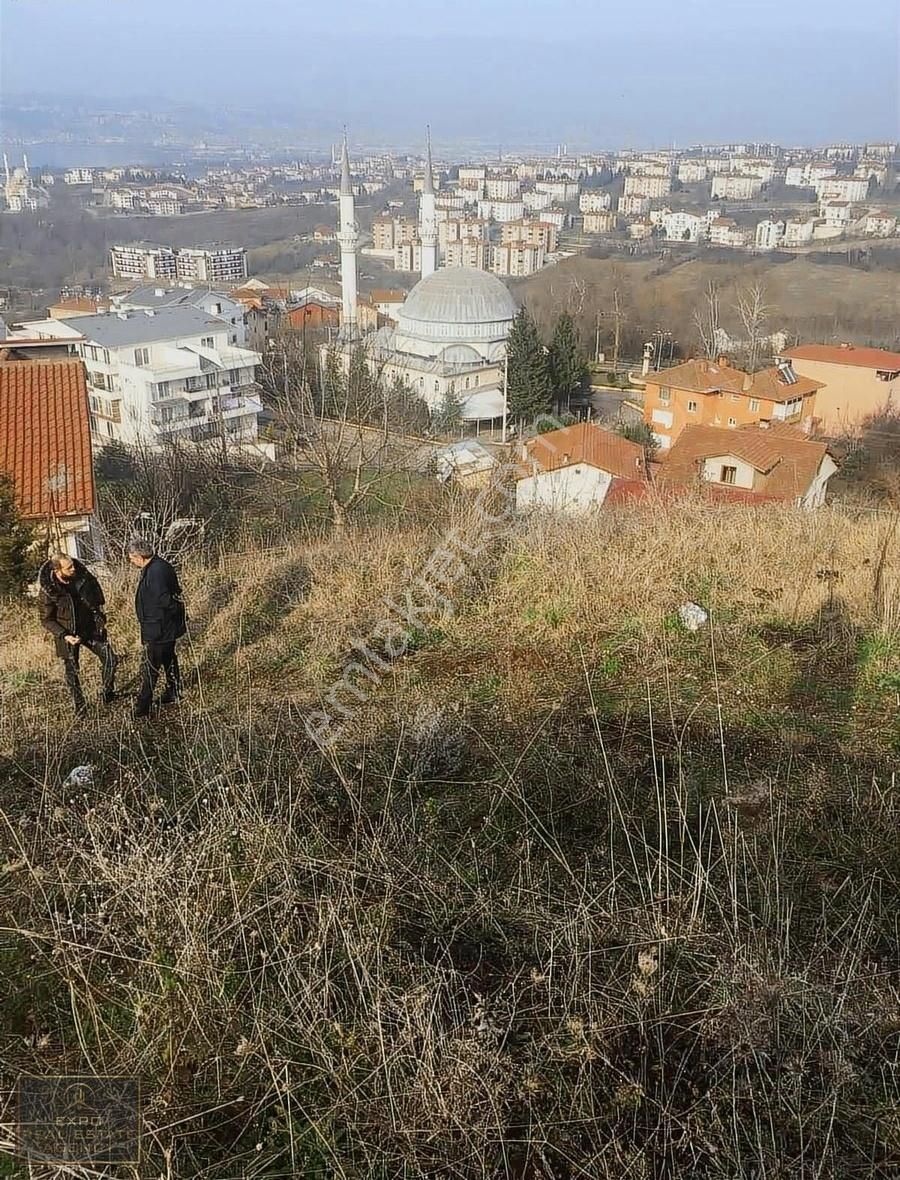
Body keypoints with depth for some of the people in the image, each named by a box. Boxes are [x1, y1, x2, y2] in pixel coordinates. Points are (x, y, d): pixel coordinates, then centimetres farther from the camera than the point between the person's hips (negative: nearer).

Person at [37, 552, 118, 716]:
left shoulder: (83, 575, -15)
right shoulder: (46, 591, -23)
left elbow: (97, 591, 7)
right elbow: (47, 620, -12)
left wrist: (100, 615, 1)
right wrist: (64, 636, -24)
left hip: (91, 627, 3)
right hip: (67, 634, -2)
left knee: (110, 659, -3)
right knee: (71, 672, 9)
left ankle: (107, 693, 19)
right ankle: (80, 706, 29)